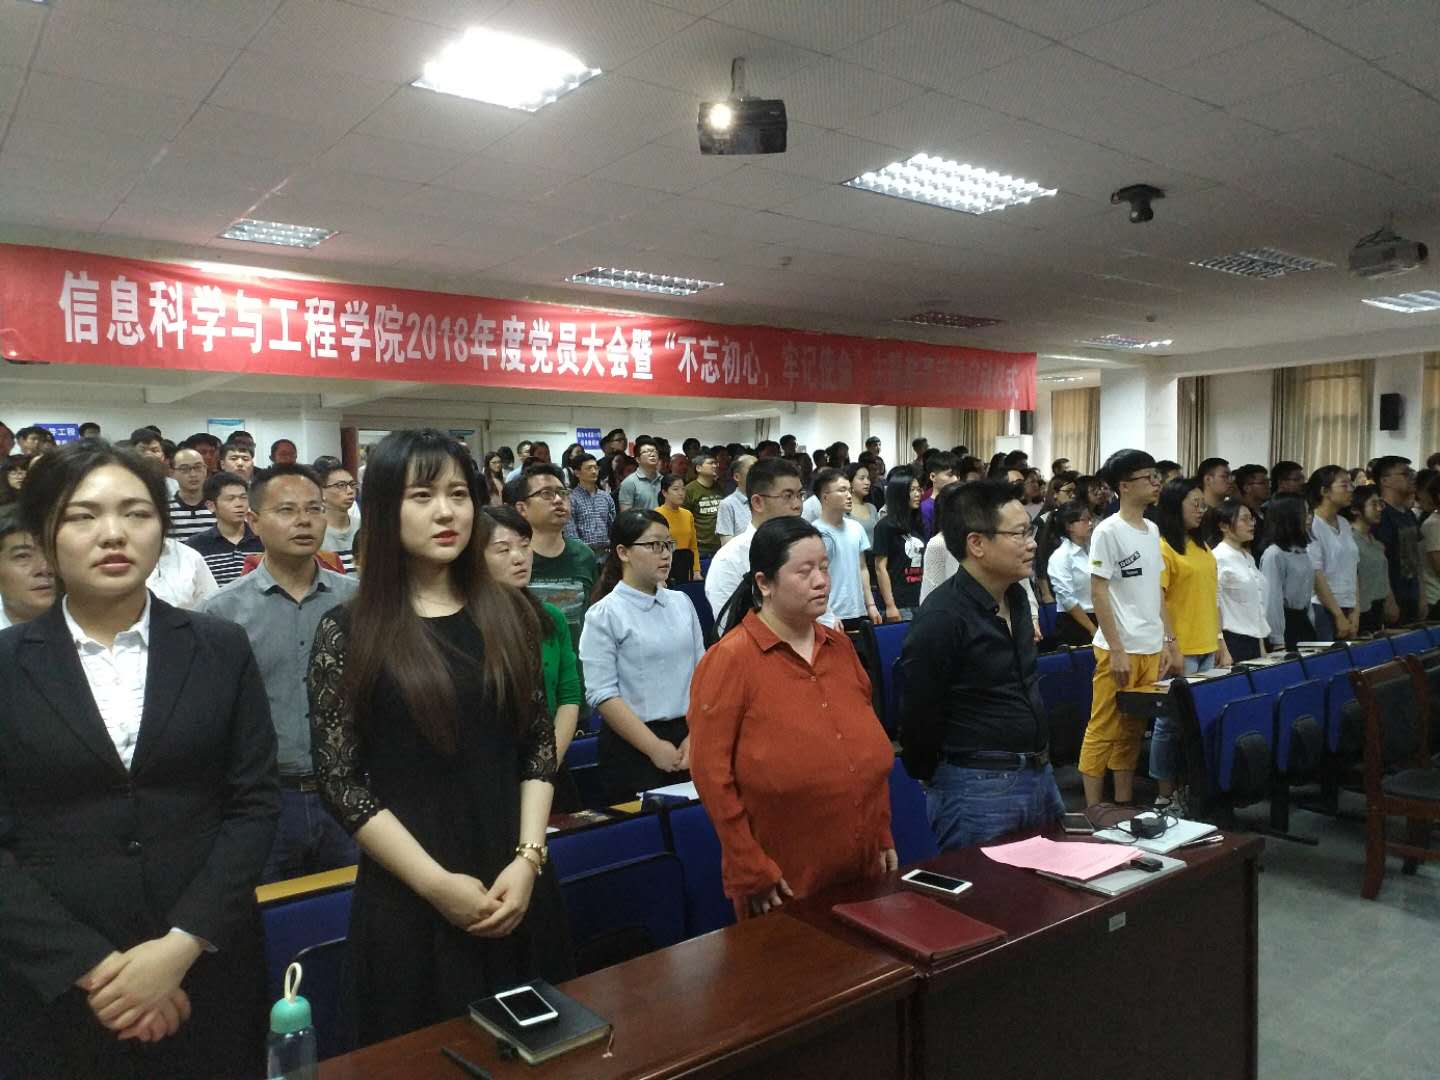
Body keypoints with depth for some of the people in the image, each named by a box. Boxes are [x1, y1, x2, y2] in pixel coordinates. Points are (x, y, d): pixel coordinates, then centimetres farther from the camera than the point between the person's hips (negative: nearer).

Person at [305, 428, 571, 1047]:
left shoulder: (508, 614, 1)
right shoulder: (348, 633, -8)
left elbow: (539, 744, 4)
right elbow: (339, 781, -8)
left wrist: (528, 858, -8)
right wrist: (435, 882, -12)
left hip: (516, 889, 3)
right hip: (409, 901, -3)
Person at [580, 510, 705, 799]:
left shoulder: (682, 603, 6)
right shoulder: (603, 615, -8)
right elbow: (601, 695, -12)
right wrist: (655, 747, -13)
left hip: (687, 736, 4)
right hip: (632, 746, -4)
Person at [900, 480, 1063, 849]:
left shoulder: (1017, 598, 8)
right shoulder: (941, 618, -22)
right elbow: (919, 716, -17)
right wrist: (937, 781, -4)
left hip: (1040, 776, 9)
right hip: (980, 790, -9)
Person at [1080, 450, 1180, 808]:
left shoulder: (1152, 529, 12)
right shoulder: (1108, 531, -10)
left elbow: (1156, 591, 17)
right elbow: (1098, 593, -13)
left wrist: (1169, 641, 14)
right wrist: (1117, 650, -15)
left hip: (1152, 648, 7)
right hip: (1120, 649, -7)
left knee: (1133, 731, 13)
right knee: (1104, 731, -2)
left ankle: (1124, 806, 22)